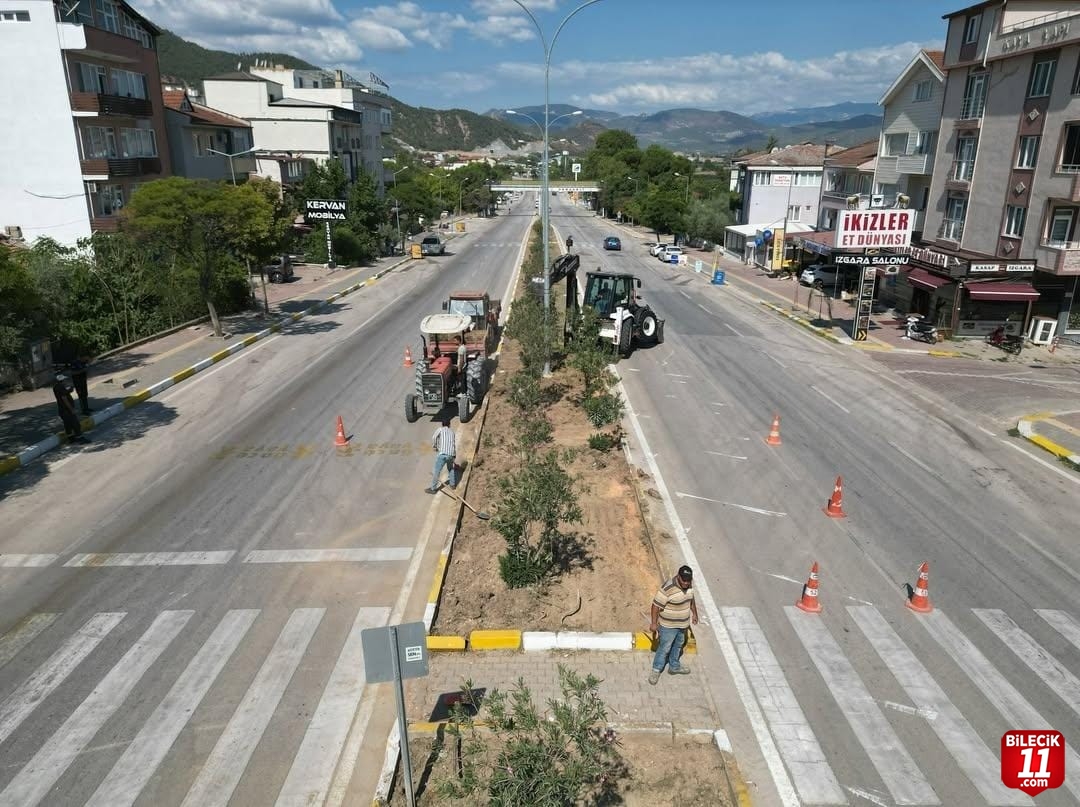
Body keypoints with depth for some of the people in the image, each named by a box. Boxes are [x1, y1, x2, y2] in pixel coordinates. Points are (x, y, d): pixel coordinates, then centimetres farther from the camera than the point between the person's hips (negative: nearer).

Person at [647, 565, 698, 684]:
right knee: (664, 648, 9)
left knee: (678, 645, 25)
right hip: (669, 625, -7)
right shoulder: (668, 588, -33)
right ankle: (656, 670, 29)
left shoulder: (689, 584, -10)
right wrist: (654, 623, -19)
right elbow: (656, 605, -24)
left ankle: (674, 666, 45)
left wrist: (694, 613, 19)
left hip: (683, 623, 7)